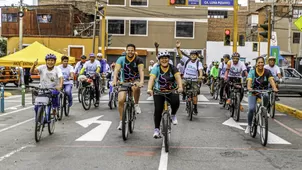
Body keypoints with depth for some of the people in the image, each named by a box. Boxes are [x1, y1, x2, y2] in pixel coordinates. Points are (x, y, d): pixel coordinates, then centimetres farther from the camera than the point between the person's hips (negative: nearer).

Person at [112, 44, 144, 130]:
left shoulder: (138, 60, -11)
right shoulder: (121, 59, -9)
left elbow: (141, 70, -25)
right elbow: (117, 69, -22)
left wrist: (141, 81, -43)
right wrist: (114, 80, -40)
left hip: (135, 81, -1)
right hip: (124, 82, 1)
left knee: (135, 87, -38)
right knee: (120, 100, -14)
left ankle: (136, 104, -11)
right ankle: (121, 121, 2)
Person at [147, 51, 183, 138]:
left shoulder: (173, 68, -7)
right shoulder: (156, 68, -10)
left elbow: (178, 77, -22)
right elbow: (152, 79, -25)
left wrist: (180, 87, -42)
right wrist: (149, 89, -44)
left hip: (171, 91, 1)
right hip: (158, 92, 0)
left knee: (176, 101, -29)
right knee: (158, 110, -11)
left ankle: (173, 115, 2)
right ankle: (156, 129, 2)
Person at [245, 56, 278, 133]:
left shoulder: (267, 72, -6)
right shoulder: (252, 71, -9)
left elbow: (271, 80, -20)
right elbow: (249, 80, -24)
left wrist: (274, 88, -41)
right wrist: (249, 87, -46)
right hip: (253, 93, -1)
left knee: (266, 97, -35)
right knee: (251, 109, -17)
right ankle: (249, 125, 5)